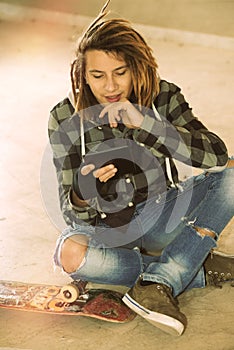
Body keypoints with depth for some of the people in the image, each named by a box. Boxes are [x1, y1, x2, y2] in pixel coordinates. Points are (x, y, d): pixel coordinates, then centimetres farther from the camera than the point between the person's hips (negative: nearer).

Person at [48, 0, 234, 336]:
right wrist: (82, 193, -39)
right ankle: (198, 268, -18)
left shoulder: (164, 97, -9)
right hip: (103, 224, -1)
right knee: (71, 254, -35)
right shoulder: (65, 118, -13)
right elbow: (73, 213, -13)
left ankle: (158, 283, -27)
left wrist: (144, 122, -30)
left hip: (158, 214, 2)